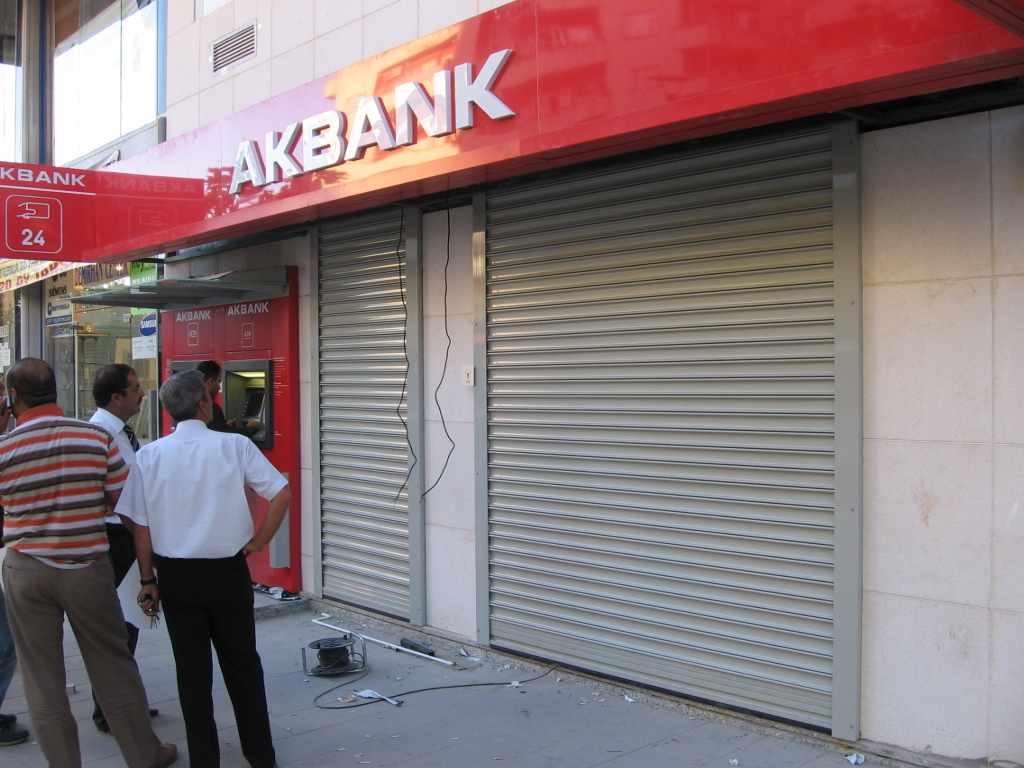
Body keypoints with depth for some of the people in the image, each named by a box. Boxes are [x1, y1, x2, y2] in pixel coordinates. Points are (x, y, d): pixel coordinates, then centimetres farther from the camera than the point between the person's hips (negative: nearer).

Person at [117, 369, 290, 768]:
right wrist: (258, 541, -2)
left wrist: (148, 579, 6)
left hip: (176, 574, 1)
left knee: (192, 670, 12)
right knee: (242, 664, 14)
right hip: (228, 571, -1)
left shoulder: (150, 455, -4)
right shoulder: (234, 445, -9)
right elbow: (282, 493, -14)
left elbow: (141, 525, -2)